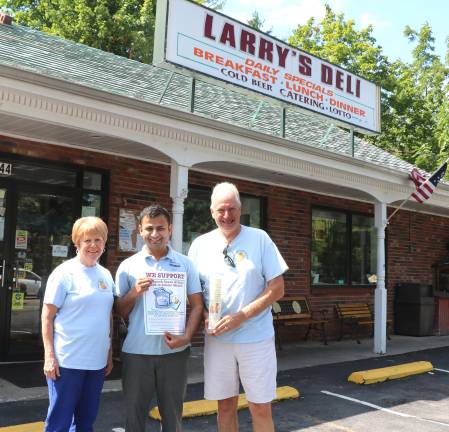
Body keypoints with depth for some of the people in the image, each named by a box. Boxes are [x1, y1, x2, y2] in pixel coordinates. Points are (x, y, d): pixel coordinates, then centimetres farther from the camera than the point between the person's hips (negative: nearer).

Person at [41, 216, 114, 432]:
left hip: (97, 361, 6)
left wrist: (109, 353, 15)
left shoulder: (106, 275, 9)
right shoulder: (65, 273, -8)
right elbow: (47, 316, -8)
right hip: (67, 361, -5)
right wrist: (49, 356, -13)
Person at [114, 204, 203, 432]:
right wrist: (134, 293, -13)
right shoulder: (128, 266, 3)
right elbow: (120, 312, 6)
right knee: (134, 413, 11)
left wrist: (186, 336, -12)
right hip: (136, 352, 0)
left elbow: (197, 305, 3)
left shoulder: (185, 264, 3)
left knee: (172, 413, 13)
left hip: (174, 351, 0)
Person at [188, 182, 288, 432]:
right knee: (225, 405, 14)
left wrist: (241, 316, -16)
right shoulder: (200, 244, 4)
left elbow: (277, 288, -6)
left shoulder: (260, 239, -4)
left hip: (256, 338, -2)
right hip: (217, 339, 3)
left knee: (261, 408, 5)